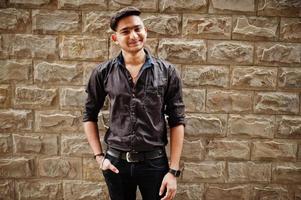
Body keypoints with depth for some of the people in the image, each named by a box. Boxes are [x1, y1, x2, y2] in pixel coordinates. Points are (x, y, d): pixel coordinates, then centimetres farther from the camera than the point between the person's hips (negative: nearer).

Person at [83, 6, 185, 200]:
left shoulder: (167, 72, -6)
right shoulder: (103, 73, -3)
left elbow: (177, 121, -5)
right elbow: (89, 115, 7)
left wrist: (173, 171, -8)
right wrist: (99, 156, 0)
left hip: (154, 162, -1)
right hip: (116, 162, 2)